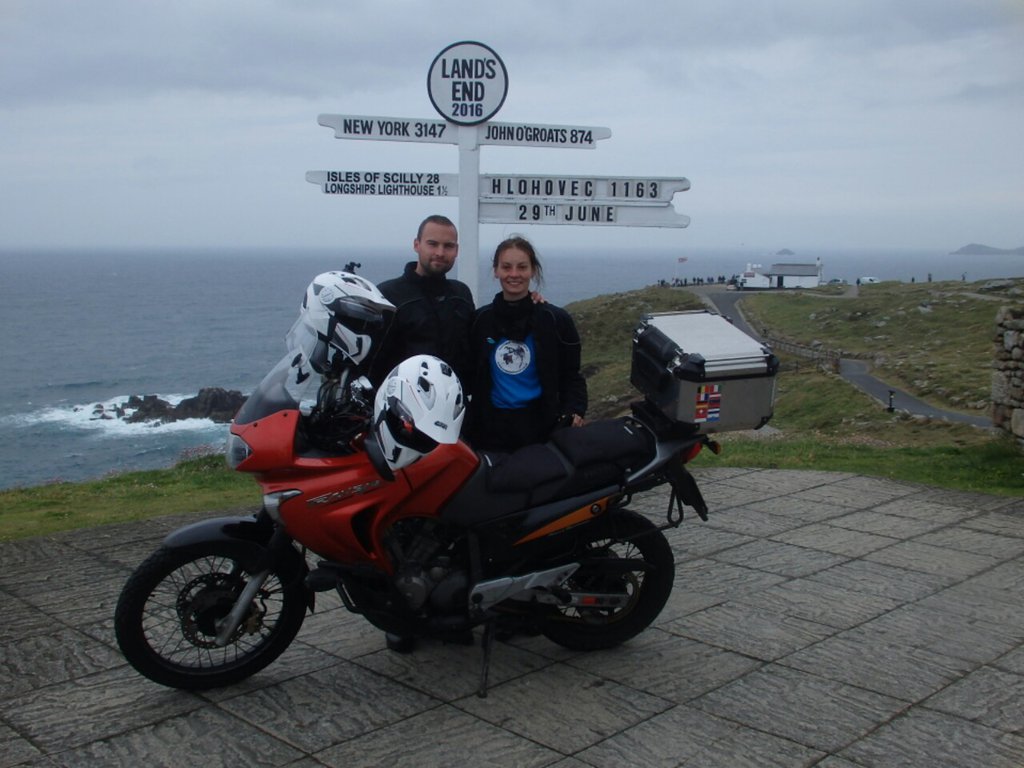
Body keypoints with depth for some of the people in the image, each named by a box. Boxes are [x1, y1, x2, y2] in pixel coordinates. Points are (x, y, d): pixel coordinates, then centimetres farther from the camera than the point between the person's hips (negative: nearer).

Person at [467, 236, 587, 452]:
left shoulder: (555, 320, -1)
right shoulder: (480, 320, 5)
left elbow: (571, 376, 0)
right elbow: (469, 375, 10)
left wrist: (575, 411, -17)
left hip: (540, 426, -2)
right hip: (491, 428, 2)